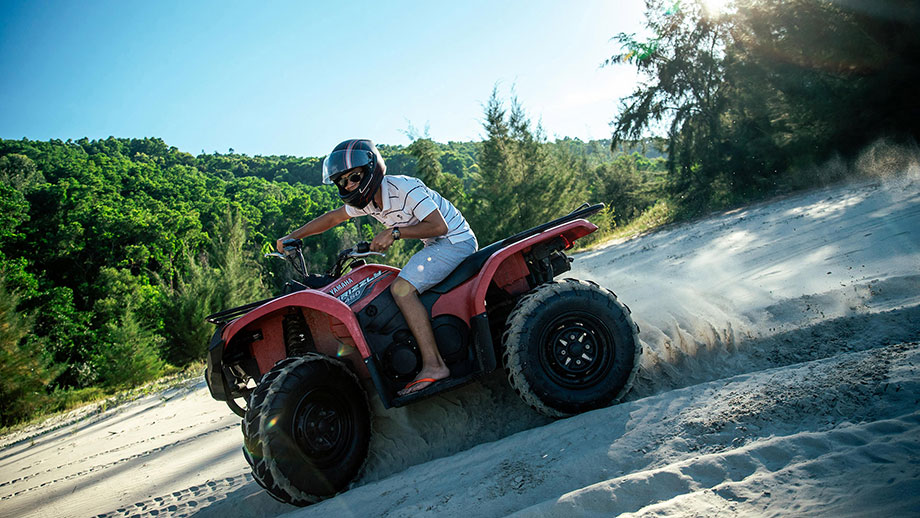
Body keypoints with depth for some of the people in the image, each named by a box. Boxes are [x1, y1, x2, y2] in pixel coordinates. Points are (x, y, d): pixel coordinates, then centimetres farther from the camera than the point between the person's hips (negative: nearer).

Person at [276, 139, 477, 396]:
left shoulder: (406, 188, -22)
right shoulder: (368, 199, 6)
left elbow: (439, 226, -25)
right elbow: (333, 217, 16)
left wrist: (395, 232, -24)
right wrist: (292, 236, 10)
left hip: (456, 240, -10)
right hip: (438, 246, 10)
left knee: (402, 288, -23)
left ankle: (433, 365, -26)